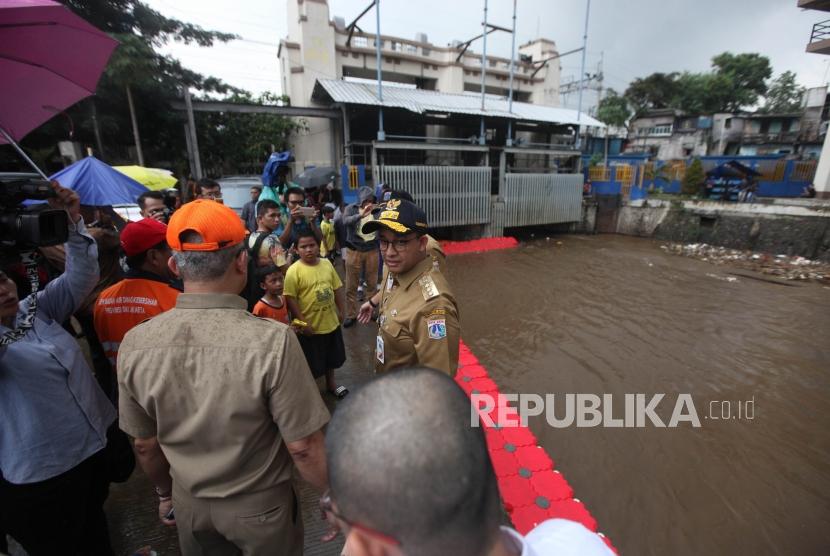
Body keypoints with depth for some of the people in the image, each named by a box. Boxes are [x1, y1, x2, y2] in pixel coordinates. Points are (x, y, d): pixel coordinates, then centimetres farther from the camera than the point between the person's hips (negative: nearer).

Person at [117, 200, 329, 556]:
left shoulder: (134, 345, -18)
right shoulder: (272, 341, -32)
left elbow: (145, 445, -4)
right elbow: (304, 448, -24)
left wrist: (165, 493, 14)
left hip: (190, 505, 3)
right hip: (261, 506, -3)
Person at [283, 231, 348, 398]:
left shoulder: (327, 264, -1)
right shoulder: (294, 271, -17)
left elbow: (337, 288, 7)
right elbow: (290, 298, -17)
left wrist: (340, 310, 7)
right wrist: (302, 322, -18)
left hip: (331, 322, 5)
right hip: (311, 326, -5)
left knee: (331, 357, 24)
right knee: (312, 363, 12)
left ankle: (331, 383, 46)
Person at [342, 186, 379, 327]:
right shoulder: (351, 208, -4)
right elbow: (346, 221, -24)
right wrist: (362, 215, -39)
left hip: (372, 251, 2)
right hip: (354, 251, -1)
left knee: (372, 284, 12)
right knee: (351, 286, 4)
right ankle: (351, 315, 16)